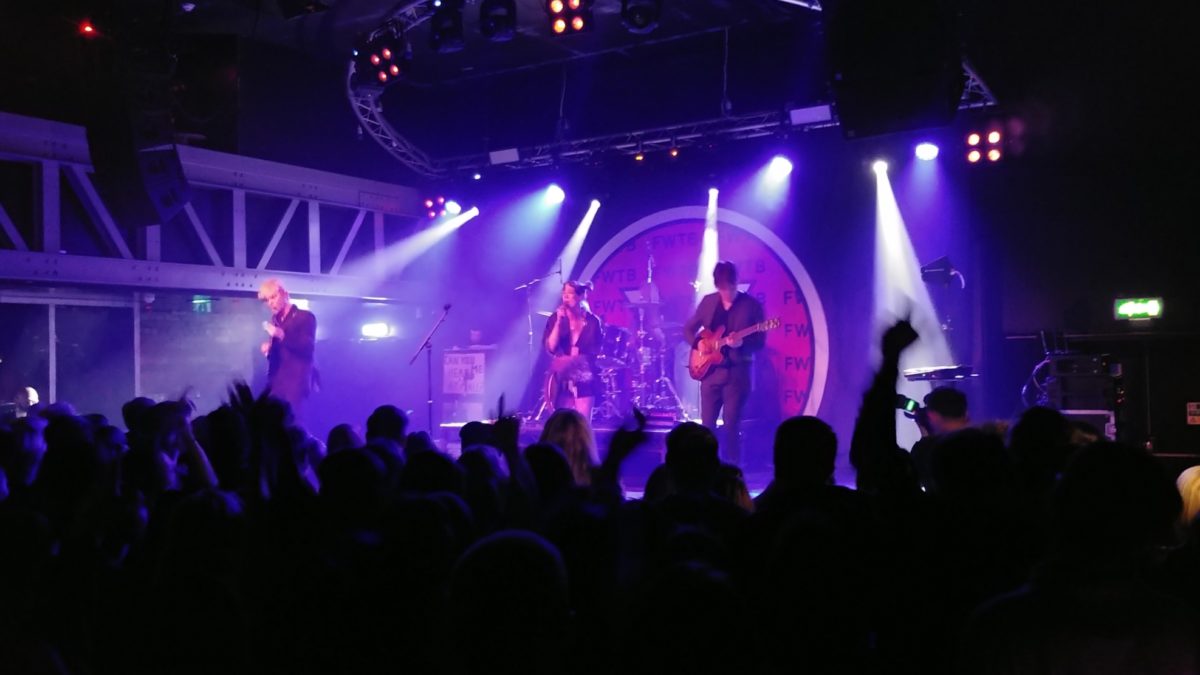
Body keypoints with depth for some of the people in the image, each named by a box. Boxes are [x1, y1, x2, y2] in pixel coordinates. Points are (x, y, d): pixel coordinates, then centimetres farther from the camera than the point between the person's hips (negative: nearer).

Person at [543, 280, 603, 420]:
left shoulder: (592, 321, 0)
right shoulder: (555, 318, 1)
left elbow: (596, 350, 5)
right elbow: (550, 347, -9)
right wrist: (558, 322, -14)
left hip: (584, 380, -1)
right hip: (562, 380, 1)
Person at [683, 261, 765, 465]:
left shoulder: (752, 306, -3)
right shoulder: (708, 301, 7)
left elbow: (760, 341, -5)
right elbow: (688, 329, 15)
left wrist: (742, 343, -24)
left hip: (737, 372, -3)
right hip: (711, 370, 3)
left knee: (732, 425, -3)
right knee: (707, 424, 4)